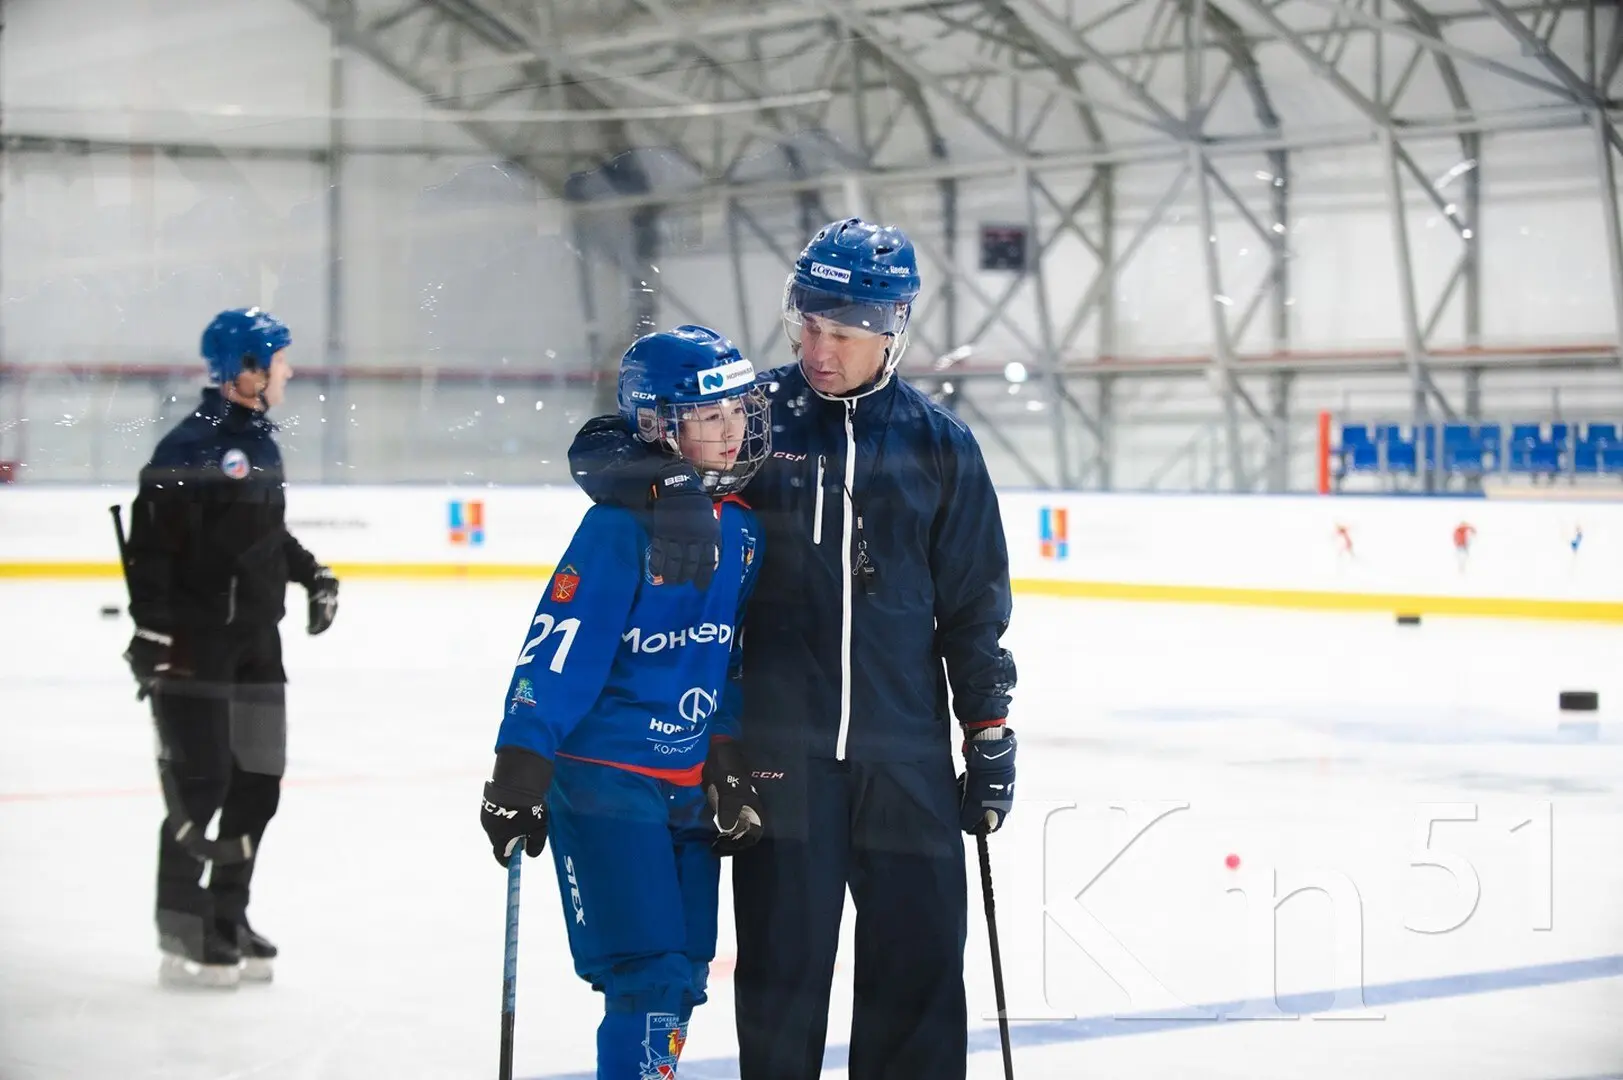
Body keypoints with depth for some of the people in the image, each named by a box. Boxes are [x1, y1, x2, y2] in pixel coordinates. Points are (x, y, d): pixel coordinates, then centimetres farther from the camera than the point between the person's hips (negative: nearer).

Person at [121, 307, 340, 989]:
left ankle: (226, 921, 22)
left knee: (257, 784, 11)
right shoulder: (189, 447, -16)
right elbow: (150, 543, -19)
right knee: (200, 784, -6)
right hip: (193, 643, -9)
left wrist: (310, 573, 15)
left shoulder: (261, 442, 13)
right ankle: (184, 940, 2)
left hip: (256, 639, 9)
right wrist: (152, 631, -22)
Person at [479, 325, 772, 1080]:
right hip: (605, 780, -7)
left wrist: (730, 759, 11)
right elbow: (558, 643, -19)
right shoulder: (624, 522, -16)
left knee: (685, 978, 11)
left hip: (692, 785, 7)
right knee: (649, 975, -11)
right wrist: (521, 766, -23)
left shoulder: (741, 527, 6)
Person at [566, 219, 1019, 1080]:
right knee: (782, 961, 3)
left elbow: (974, 606, 8)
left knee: (920, 959, 3)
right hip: (780, 745, -1)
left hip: (906, 750, 1)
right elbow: (598, 449, -3)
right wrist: (670, 488, -23)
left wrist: (990, 733, 6)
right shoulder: (757, 414, 2)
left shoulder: (939, 445, 5)